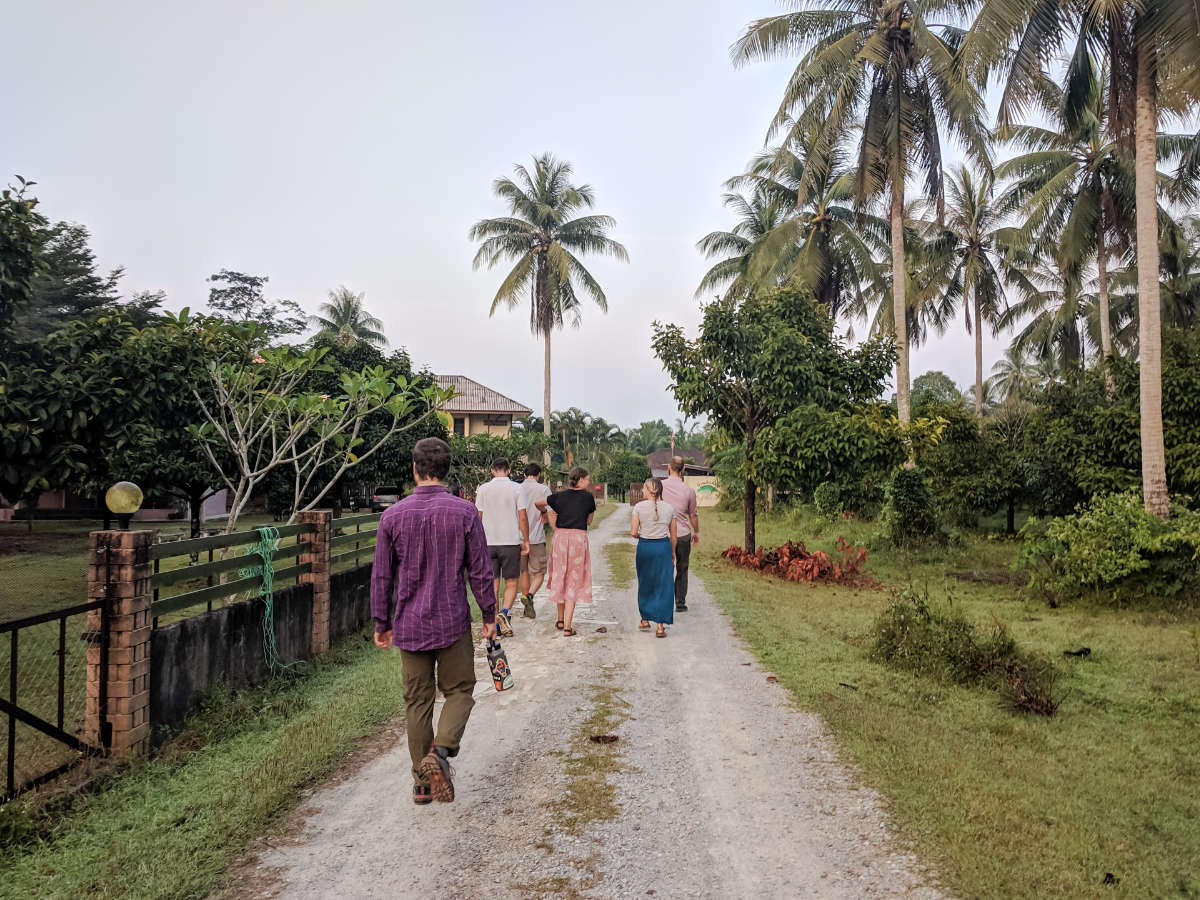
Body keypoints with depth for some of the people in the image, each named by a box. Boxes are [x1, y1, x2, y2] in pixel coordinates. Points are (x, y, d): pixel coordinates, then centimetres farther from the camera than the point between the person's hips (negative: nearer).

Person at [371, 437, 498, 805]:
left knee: (417, 701, 13)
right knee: (459, 691, 14)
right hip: (453, 623, -2)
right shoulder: (464, 513, -9)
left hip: (409, 625, 2)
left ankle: (422, 781, 20)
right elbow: (480, 571, -6)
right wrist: (489, 615, 7)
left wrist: (381, 623, 13)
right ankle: (440, 751, -10)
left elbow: (382, 576, 2)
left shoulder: (393, 516, -3)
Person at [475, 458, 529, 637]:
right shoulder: (516, 488, -4)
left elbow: (478, 517, 4)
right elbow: (522, 517, -6)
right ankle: (504, 612, -17)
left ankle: (495, 623, 13)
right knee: (511, 583, 7)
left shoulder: (483, 489, 2)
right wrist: (526, 540, 3)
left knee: (492, 584, 10)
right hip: (511, 542, -2)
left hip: (488, 542, 2)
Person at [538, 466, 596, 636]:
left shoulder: (560, 496, 5)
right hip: (579, 538, -3)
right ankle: (568, 627, -2)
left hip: (560, 538, 3)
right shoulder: (588, 497, 0)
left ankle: (560, 620, 29)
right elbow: (589, 521, 9)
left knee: (560, 578, 17)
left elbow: (538, 503, 15)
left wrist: (544, 511, 34)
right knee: (574, 582, 2)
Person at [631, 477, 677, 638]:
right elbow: (674, 536, 5)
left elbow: (633, 532, -7)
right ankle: (660, 626, 0)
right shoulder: (669, 508, 2)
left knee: (645, 584, 17)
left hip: (645, 547, 0)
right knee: (663, 585, 4)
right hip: (663, 547, 0)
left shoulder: (639, 507, -5)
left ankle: (645, 620, 27)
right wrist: (672, 552, 17)